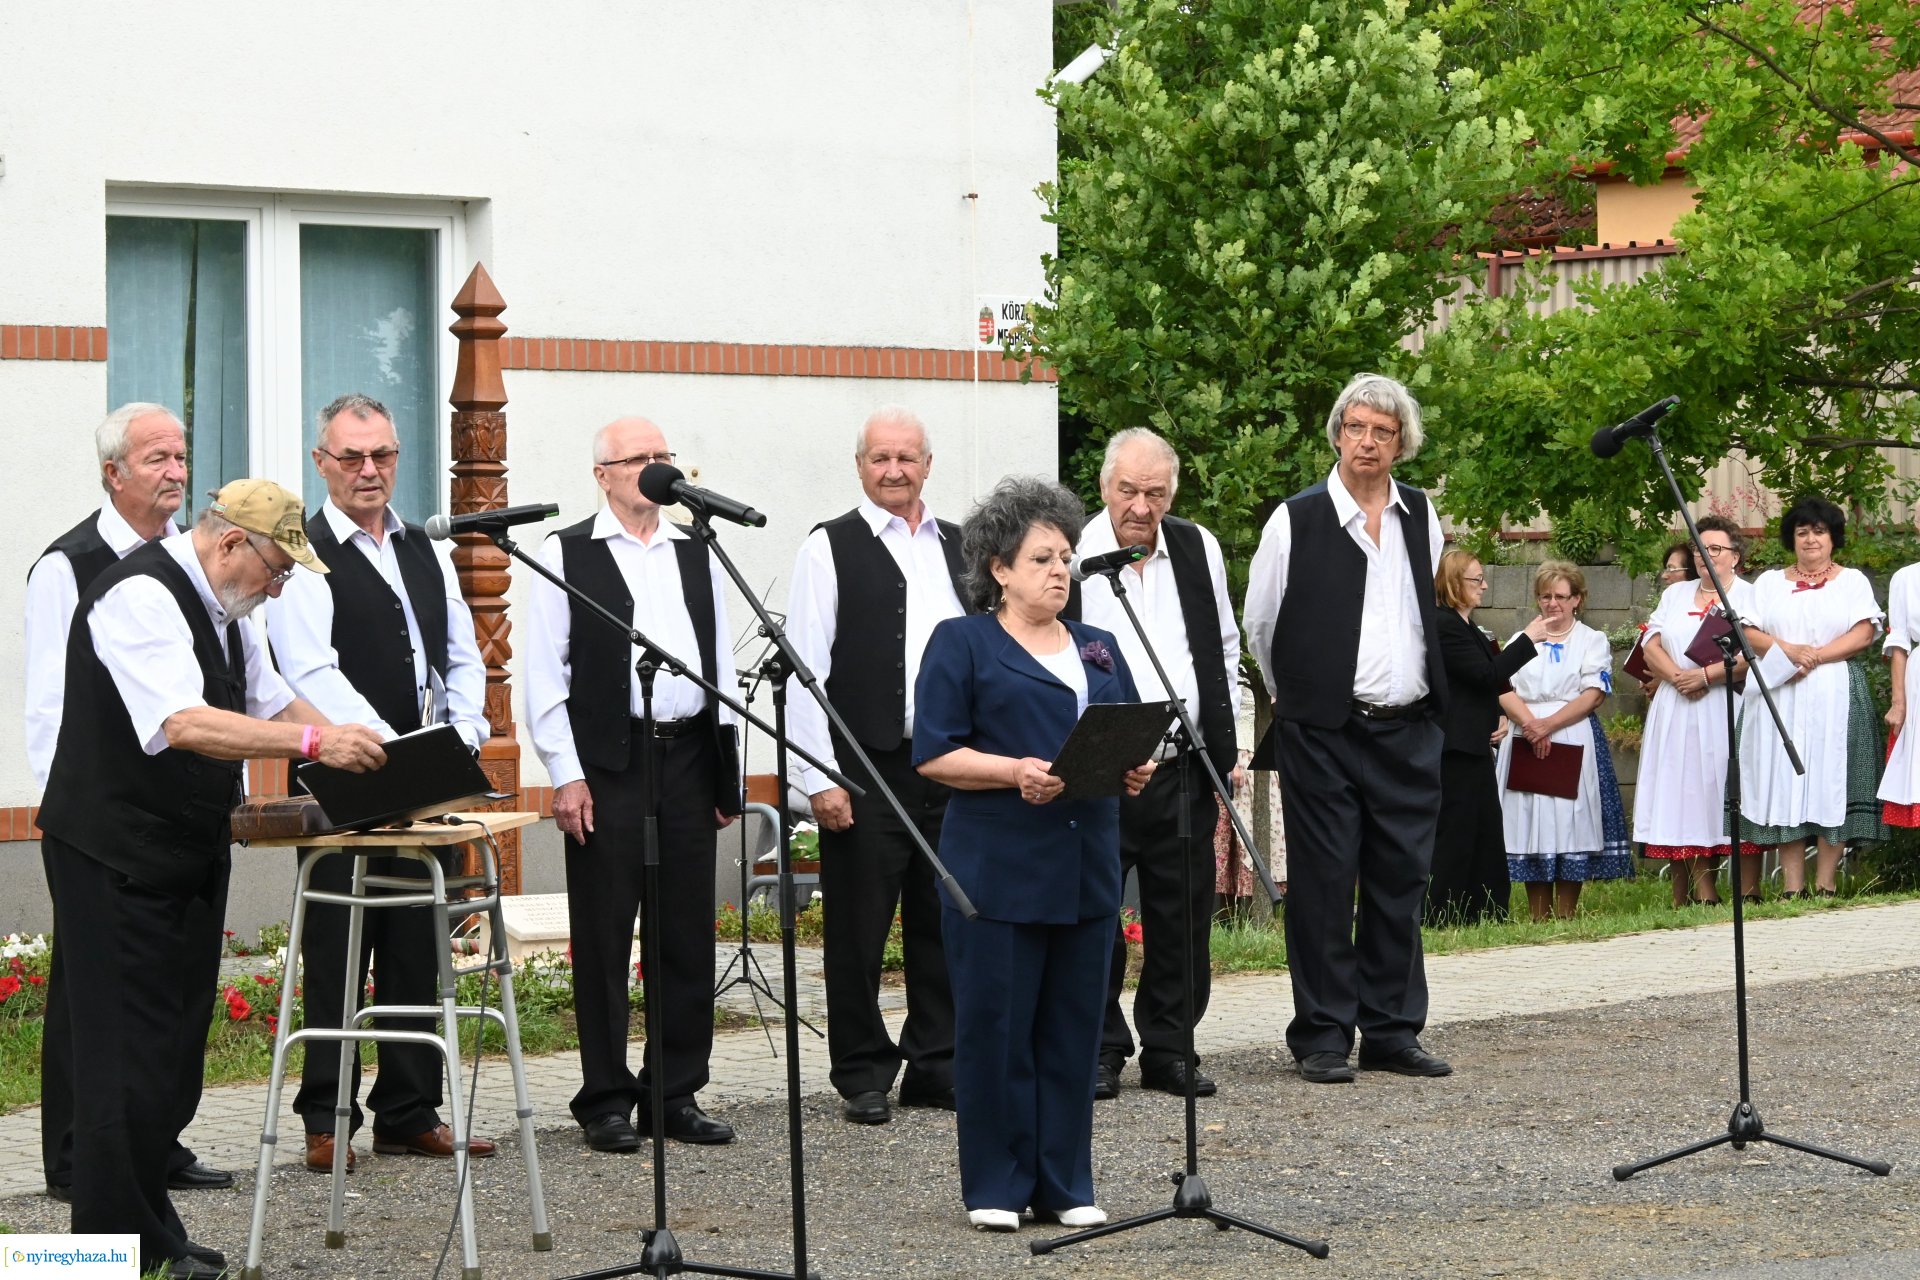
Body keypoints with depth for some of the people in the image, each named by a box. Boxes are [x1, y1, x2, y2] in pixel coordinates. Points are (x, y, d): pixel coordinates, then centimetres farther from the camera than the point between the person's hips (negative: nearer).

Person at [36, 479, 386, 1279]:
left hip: (189, 853, 10)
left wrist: (351, 750, 6)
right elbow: (182, 724, -32)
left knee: (172, 1048, 12)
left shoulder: (221, 607, 12)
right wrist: (315, 742, -35)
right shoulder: (139, 598, -20)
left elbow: (270, 702, 22)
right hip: (118, 858, -10)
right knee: (129, 1053, -7)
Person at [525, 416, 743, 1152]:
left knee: (689, 933, 6)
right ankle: (606, 1101, 7)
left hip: (687, 756, 4)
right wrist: (566, 775, -10)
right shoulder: (566, 556, 1)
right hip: (608, 766, -4)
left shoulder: (695, 554, 14)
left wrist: (726, 768, 10)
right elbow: (545, 675, -3)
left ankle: (677, 1092, 16)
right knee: (604, 938, 0)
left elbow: (722, 664, 16)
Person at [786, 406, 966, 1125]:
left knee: (942, 924, 10)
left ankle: (936, 1065, 21)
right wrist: (820, 778, -12)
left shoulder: (959, 548, 14)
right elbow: (805, 668, -5)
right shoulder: (831, 548, -1)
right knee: (859, 931, 1)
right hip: (868, 770, -4)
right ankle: (863, 1077, 10)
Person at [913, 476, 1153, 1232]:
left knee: (1074, 1027, 6)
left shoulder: (1099, 649, 18)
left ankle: (1065, 1183, 14)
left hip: (1086, 868, 5)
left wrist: (1136, 769, -6)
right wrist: (1017, 772, -19)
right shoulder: (963, 643, 2)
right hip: (998, 868, -5)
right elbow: (934, 754, -6)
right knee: (996, 1027, -2)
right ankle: (995, 1187, 7)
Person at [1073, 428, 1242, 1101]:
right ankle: (1100, 1051, 11)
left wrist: (1226, 747, 13)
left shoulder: (1198, 549, 8)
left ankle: (1169, 1050, 18)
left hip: (1184, 771, 4)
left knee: (1183, 919, 8)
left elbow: (1223, 651, 17)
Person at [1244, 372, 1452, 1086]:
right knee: (1323, 886, -2)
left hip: (1408, 732, 4)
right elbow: (1259, 625, 5)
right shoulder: (1297, 520, -4)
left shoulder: (1422, 517, 9)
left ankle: (1393, 1033, 15)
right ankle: (1322, 1038, 5)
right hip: (1323, 734, -4)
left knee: (1401, 882, 7)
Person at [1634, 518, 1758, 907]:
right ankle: (1703, 894, -1)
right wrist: (1679, 679, -8)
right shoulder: (1675, 595, 20)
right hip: (1678, 711, 4)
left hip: (1730, 711, -4)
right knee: (1690, 796, -1)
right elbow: (1652, 647, 9)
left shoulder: (1750, 596, 4)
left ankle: (1748, 892, -7)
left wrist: (1705, 676, -14)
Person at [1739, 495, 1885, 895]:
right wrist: (1789, 651, -11)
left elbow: (1863, 634, -2)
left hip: (1835, 696, -2)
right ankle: (1792, 886, -4)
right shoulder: (1769, 582, 18)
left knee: (1831, 780, -7)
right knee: (1784, 783, -4)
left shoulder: (1852, 581, 13)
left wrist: (1814, 657, -13)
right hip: (1778, 696, 2)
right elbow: (1749, 634, 6)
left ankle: (1826, 884, -5)